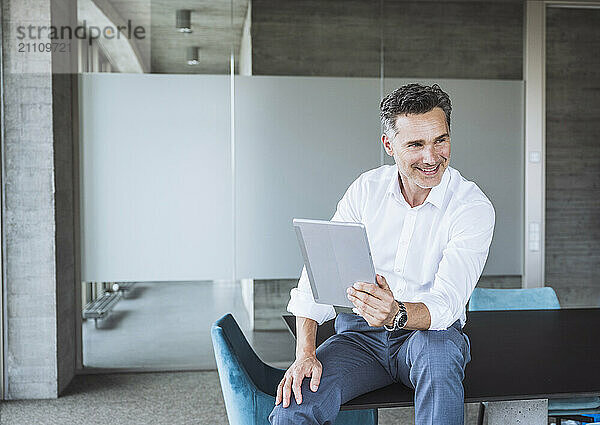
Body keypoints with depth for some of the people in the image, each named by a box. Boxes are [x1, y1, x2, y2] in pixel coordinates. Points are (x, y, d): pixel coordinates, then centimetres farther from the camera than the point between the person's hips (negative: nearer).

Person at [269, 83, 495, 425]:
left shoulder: (474, 207, -11)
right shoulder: (367, 188, -1)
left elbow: (445, 306, -21)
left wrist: (396, 314, -44)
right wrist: (305, 353, -19)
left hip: (430, 334, 0)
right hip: (359, 334, 1)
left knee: (438, 348, -38)